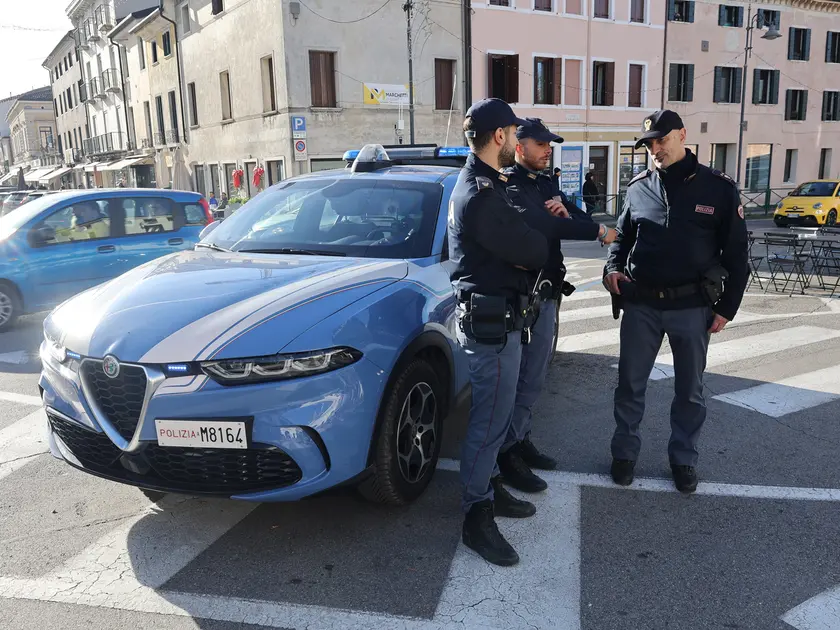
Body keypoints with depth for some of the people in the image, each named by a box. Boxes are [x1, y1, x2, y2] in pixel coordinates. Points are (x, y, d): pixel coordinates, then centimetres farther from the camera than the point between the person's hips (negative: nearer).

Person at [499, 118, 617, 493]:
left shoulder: (546, 185, 18)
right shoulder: (509, 185, -10)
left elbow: (580, 220, 12)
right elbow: (537, 226, -26)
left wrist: (566, 212, -12)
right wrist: (598, 233, -20)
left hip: (548, 293, 9)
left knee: (533, 378, 14)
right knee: (520, 378, -6)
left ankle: (521, 440, 26)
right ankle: (507, 455, 3)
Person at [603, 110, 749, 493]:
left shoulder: (718, 188, -3)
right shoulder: (638, 187, 5)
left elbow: (736, 253, 0)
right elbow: (622, 237, 16)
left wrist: (727, 307, -3)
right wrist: (613, 267, -5)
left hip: (692, 307, -1)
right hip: (641, 304, 2)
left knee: (689, 390, 11)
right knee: (630, 384, 9)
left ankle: (683, 458, 29)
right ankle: (624, 452, 26)